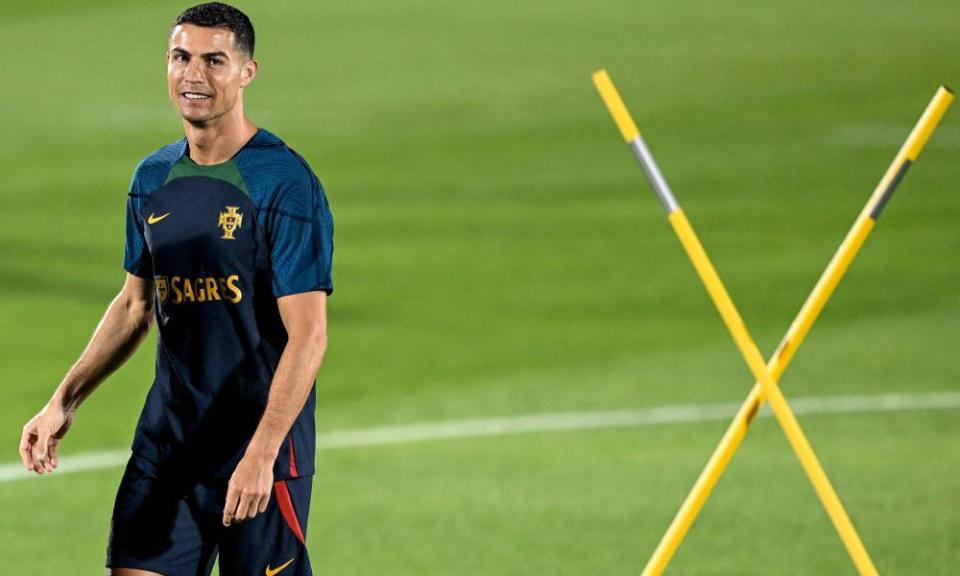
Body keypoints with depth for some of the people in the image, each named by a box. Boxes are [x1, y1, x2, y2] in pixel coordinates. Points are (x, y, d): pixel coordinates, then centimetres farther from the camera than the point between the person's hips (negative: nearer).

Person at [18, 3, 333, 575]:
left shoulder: (285, 185, -12)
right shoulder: (153, 179, 9)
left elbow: (307, 336, -16)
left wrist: (261, 453, -24)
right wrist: (65, 402, 13)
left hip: (260, 461, -6)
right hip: (166, 443, 6)